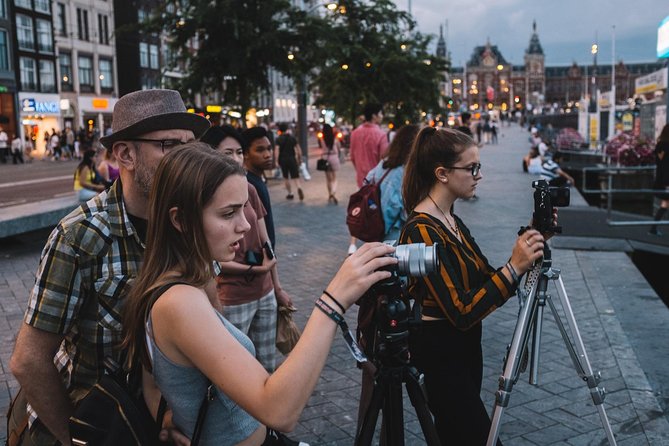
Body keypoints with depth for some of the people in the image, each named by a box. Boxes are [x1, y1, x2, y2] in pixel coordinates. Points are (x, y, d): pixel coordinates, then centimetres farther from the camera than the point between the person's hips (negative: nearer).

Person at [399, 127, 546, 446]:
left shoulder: (452, 220, 6)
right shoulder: (422, 231, -23)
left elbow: (487, 283, 6)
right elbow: (461, 312, -27)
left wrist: (526, 248, -5)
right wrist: (514, 268, -29)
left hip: (464, 348, 9)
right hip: (440, 358, -9)